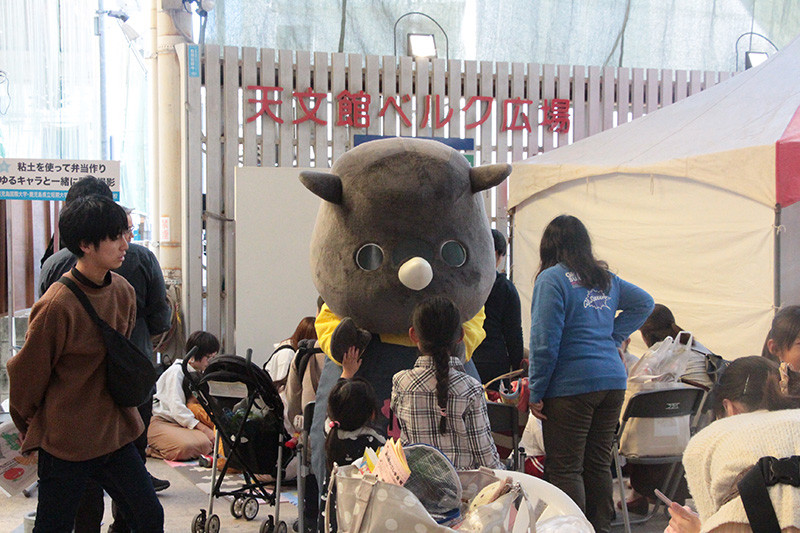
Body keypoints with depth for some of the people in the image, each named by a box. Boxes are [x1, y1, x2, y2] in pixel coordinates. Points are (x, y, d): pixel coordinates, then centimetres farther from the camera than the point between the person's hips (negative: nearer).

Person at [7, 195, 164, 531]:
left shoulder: (123, 292, 2)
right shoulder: (58, 305, -20)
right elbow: (26, 374, -8)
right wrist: (30, 430, 6)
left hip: (114, 433, 6)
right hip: (66, 442, -6)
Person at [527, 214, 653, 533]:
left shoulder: (552, 279, -8)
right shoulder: (606, 279, 13)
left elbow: (544, 341, -12)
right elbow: (644, 302, 25)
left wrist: (536, 393, -7)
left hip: (571, 386, -7)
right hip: (613, 381, 7)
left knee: (565, 469, -2)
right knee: (598, 465, 13)